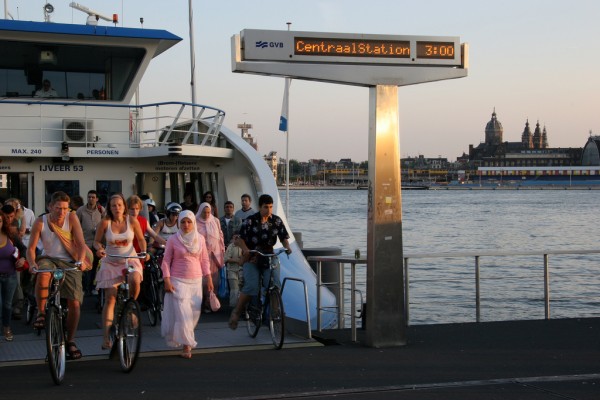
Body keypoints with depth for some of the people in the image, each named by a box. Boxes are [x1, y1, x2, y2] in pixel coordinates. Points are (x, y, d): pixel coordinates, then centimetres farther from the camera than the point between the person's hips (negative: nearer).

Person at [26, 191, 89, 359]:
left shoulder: (72, 218, -10)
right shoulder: (40, 222, -10)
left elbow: (81, 243, -14)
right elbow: (31, 248, -11)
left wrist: (80, 261, -33)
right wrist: (32, 264, -31)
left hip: (69, 262, 1)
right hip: (49, 259, -1)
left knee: (74, 303, -5)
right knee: (43, 275, -38)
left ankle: (70, 341, 14)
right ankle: (41, 313, -17)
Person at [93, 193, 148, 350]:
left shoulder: (132, 221, -6)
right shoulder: (105, 222, -8)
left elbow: (141, 239, 5)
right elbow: (96, 241, 1)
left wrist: (144, 252, -13)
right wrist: (99, 249, -20)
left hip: (130, 260, 0)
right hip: (111, 262, 0)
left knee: (135, 280, -34)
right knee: (110, 298, -4)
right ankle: (106, 337, -1)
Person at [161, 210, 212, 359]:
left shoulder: (200, 239, 5)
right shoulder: (173, 239, -3)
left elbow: (204, 260, 11)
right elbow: (166, 261, -2)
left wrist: (209, 279, 6)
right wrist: (167, 281, -9)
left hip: (196, 281, 3)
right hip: (178, 281, -3)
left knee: (194, 312, 3)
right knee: (181, 313, -8)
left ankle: (185, 338, 25)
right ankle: (186, 346, -3)